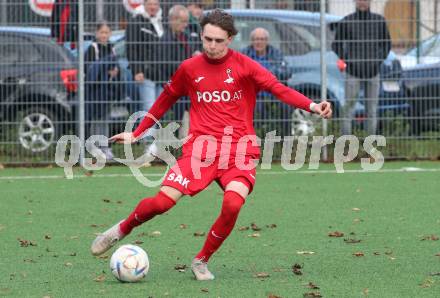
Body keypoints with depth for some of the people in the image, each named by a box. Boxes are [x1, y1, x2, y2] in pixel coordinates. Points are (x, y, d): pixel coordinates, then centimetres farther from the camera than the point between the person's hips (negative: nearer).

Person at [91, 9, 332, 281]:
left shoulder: (244, 66, 0)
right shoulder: (189, 68, 7)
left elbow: (279, 89, -10)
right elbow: (166, 99, 22)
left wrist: (312, 105, -28)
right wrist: (137, 134, 25)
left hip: (238, 150, -1)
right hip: (201, 147, 1)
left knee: (233, 204, -25)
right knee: (163, 201, -13)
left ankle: (202, 262, -3)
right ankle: (121, 230, 17)